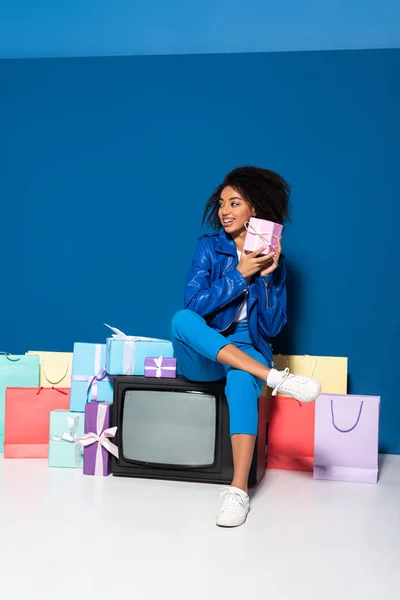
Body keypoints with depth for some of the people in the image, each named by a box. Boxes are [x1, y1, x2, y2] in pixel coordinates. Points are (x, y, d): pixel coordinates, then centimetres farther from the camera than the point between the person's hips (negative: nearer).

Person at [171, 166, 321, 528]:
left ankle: (240, 490, -39)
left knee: (241, 381, -38)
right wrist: (240, 274, -18)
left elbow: (272, 327, -4)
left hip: (248, 351, -1)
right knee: (182, 320, -34)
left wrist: (267, 276, -15)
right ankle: (274, 378, -37)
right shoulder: (209, 247, 1)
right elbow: (194, 304, -13)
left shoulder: (273, 259, 2)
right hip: (202, 356, 1)